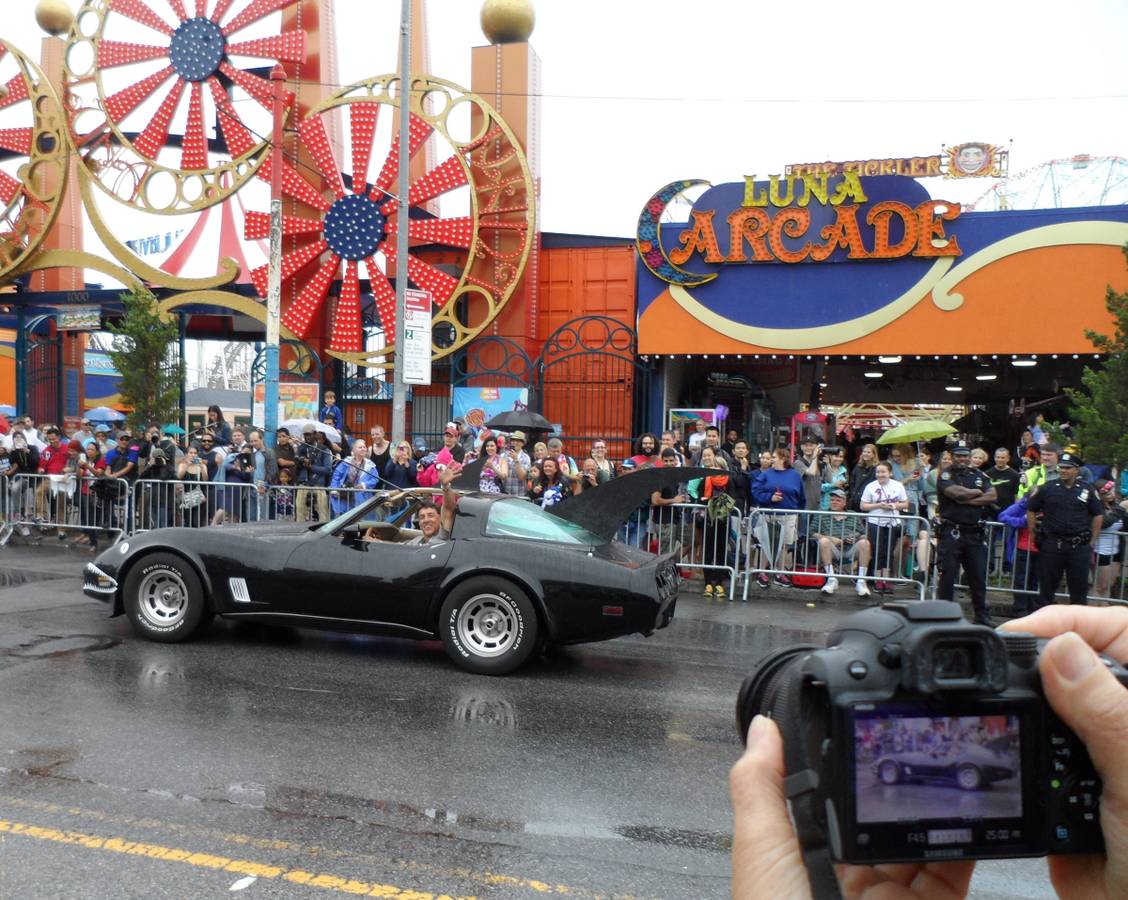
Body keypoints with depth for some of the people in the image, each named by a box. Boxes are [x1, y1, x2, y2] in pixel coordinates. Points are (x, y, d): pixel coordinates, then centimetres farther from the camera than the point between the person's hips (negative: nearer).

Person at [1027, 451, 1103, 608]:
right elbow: (1030, 510, 8)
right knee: (1047, 584, 7)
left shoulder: (1087, 491, 4)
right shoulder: (1047, 489, 1)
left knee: (1079, 585, 8)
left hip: (1080, 546, 1)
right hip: (1051, 544, -1)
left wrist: (1092, 540, 7)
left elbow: (1098, 515, 11)